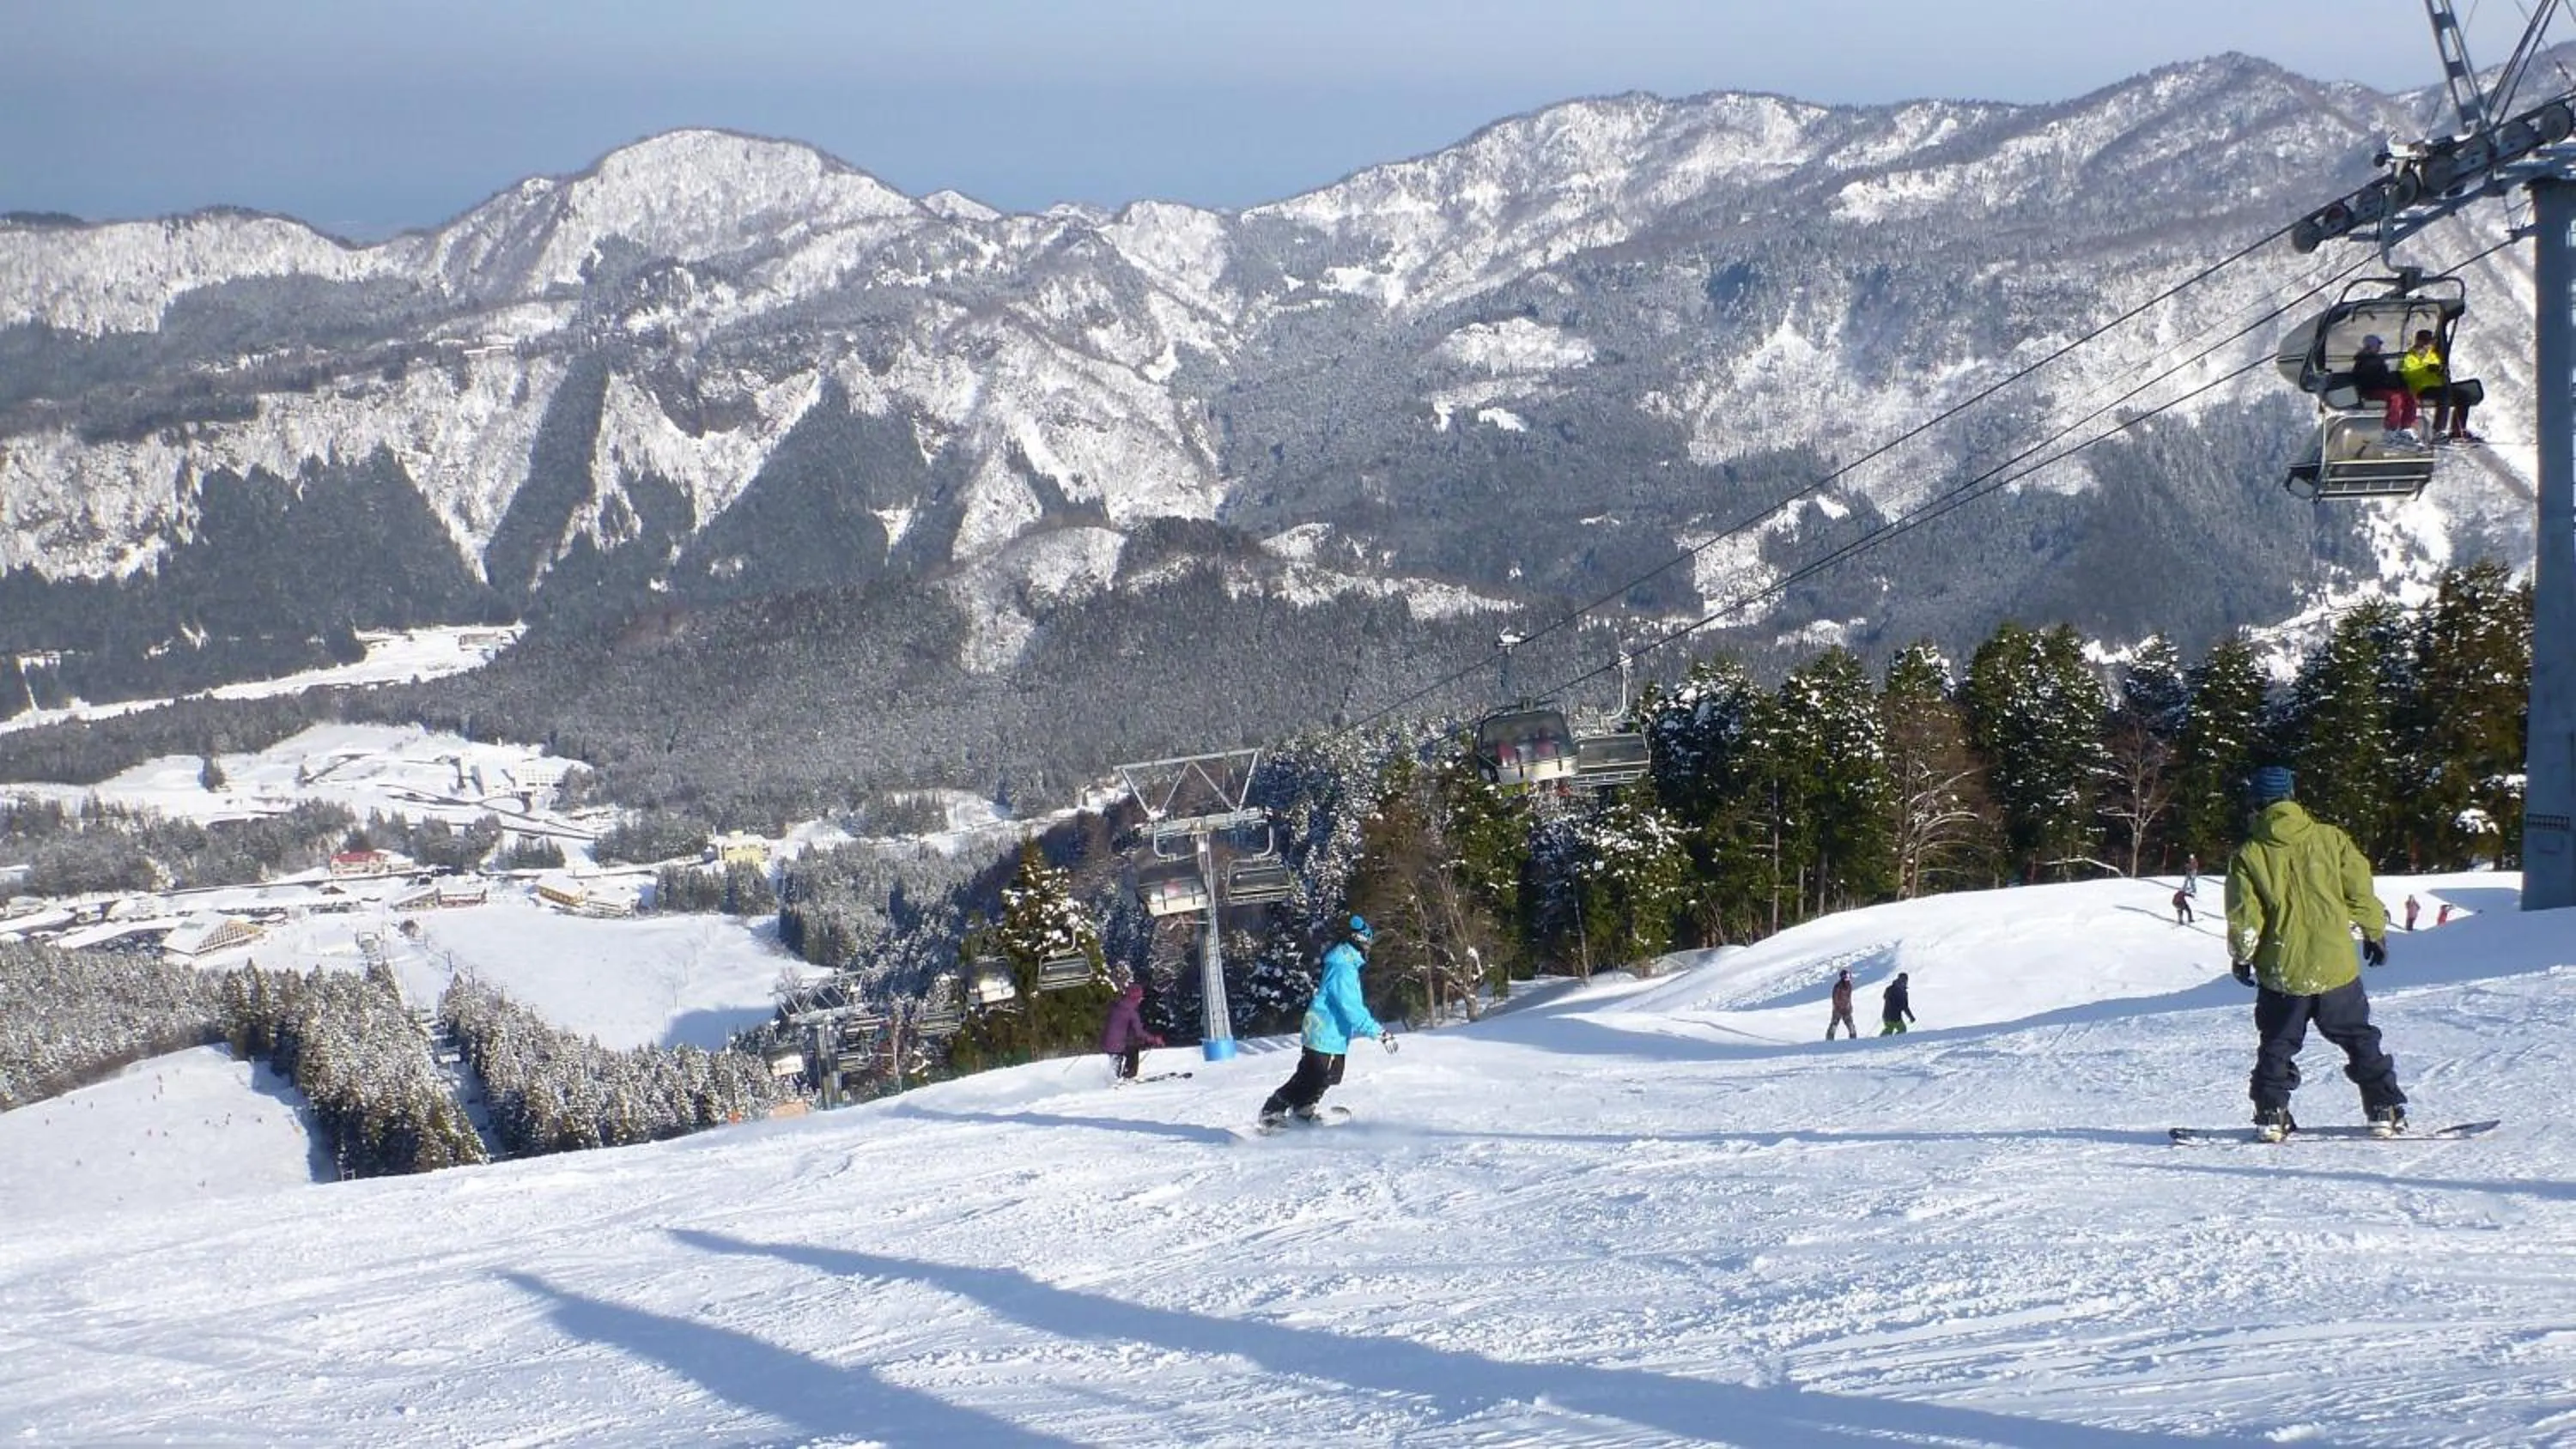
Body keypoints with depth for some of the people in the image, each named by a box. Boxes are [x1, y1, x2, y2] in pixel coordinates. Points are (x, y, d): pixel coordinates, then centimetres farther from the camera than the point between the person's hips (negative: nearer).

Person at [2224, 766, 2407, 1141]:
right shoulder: (2330, 838, -3)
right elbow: (2360, 891, 2)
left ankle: (2271, 1114, 5)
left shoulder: (2249, 855, -6)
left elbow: (2244, 916, -4)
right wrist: (2375, 933, 17)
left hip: (2281, 973, -1)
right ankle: (2385, 1112, 10)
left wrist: (2241, 957, 12)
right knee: (2360, 1040, 12)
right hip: (2336, 966, 1)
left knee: (2276, 1046, 14)